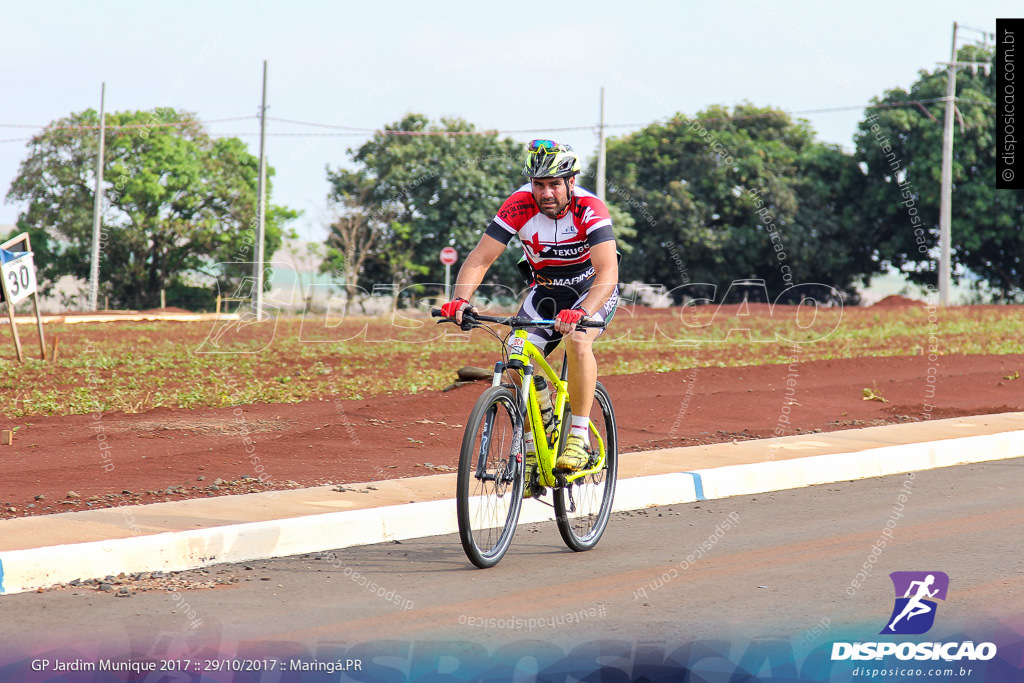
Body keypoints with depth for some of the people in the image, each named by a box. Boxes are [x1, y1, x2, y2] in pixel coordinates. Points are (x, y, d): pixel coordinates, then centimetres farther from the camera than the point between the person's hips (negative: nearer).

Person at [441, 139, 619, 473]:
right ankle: (531, 449, 2)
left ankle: (579, 437, -22)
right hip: (546, 292, 4)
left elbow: (608, 272, -41)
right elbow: (480, 258, -23)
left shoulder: (589, 208, -30)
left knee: (578, 340, -33)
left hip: (593, 291, -4)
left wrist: (581, 312, -58)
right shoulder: (519, 206, -22)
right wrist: (460, 299, -42)